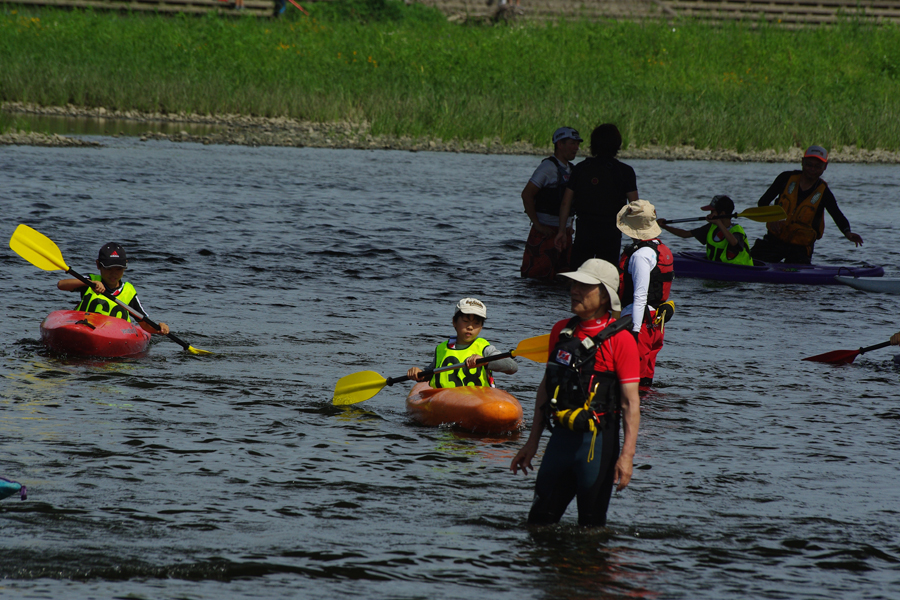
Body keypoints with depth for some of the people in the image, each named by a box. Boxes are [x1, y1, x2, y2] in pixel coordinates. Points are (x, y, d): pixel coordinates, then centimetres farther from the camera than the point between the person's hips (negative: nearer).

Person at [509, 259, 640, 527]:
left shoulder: (620, 340, -10)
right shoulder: (561, 331, 9)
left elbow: (631, 402, -12)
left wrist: (627, 455, -19)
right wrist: (532, 442, 17)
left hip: (597, 443, -6)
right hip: (560, 439, 6)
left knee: (591, 526, 2)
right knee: (539, 522, 11)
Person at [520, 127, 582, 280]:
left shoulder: (571, 169, 14)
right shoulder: (548, 167, -11)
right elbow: (526, 194, -15)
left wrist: (569, 225, 14)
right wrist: (537, 225, -17)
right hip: (546, 231, -8)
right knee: (540, 275, -9)